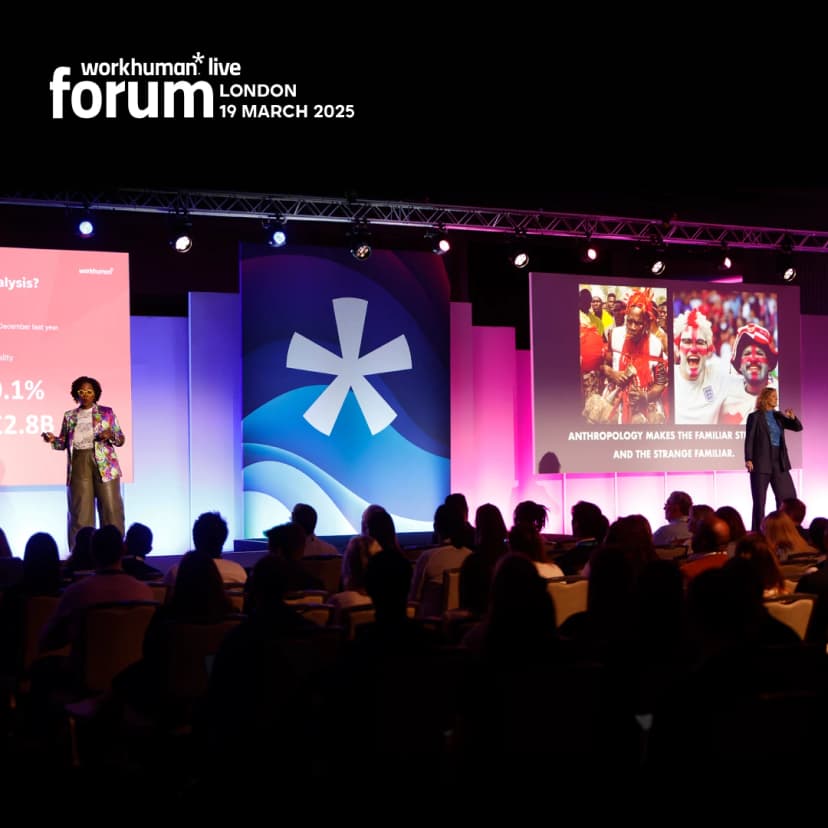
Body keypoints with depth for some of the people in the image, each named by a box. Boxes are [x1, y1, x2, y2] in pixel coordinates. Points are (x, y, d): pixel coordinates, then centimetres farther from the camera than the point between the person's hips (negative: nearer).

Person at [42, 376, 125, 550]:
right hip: (79, 465, 1)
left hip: (104, 464, -1)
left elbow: (121, 439, 6)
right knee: (81, 509, -1)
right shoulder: (69, 416, 13)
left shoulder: (107, 412, 7)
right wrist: (53, 439, -7)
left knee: (111, 507, -5)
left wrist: (110, 435, -15)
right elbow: (64, 443, 14)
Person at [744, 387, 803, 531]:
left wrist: (792, 417, -10)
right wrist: (748, 459, -18)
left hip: (779, 462, 6)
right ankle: (757, 531, 7)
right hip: (761, 462, -5)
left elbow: (798, 427, 11)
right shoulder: (754, 416, -4)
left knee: (788, 496, 3)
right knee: (759, 499, 0)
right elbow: (749, 439, -9)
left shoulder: (778, 416, 12)